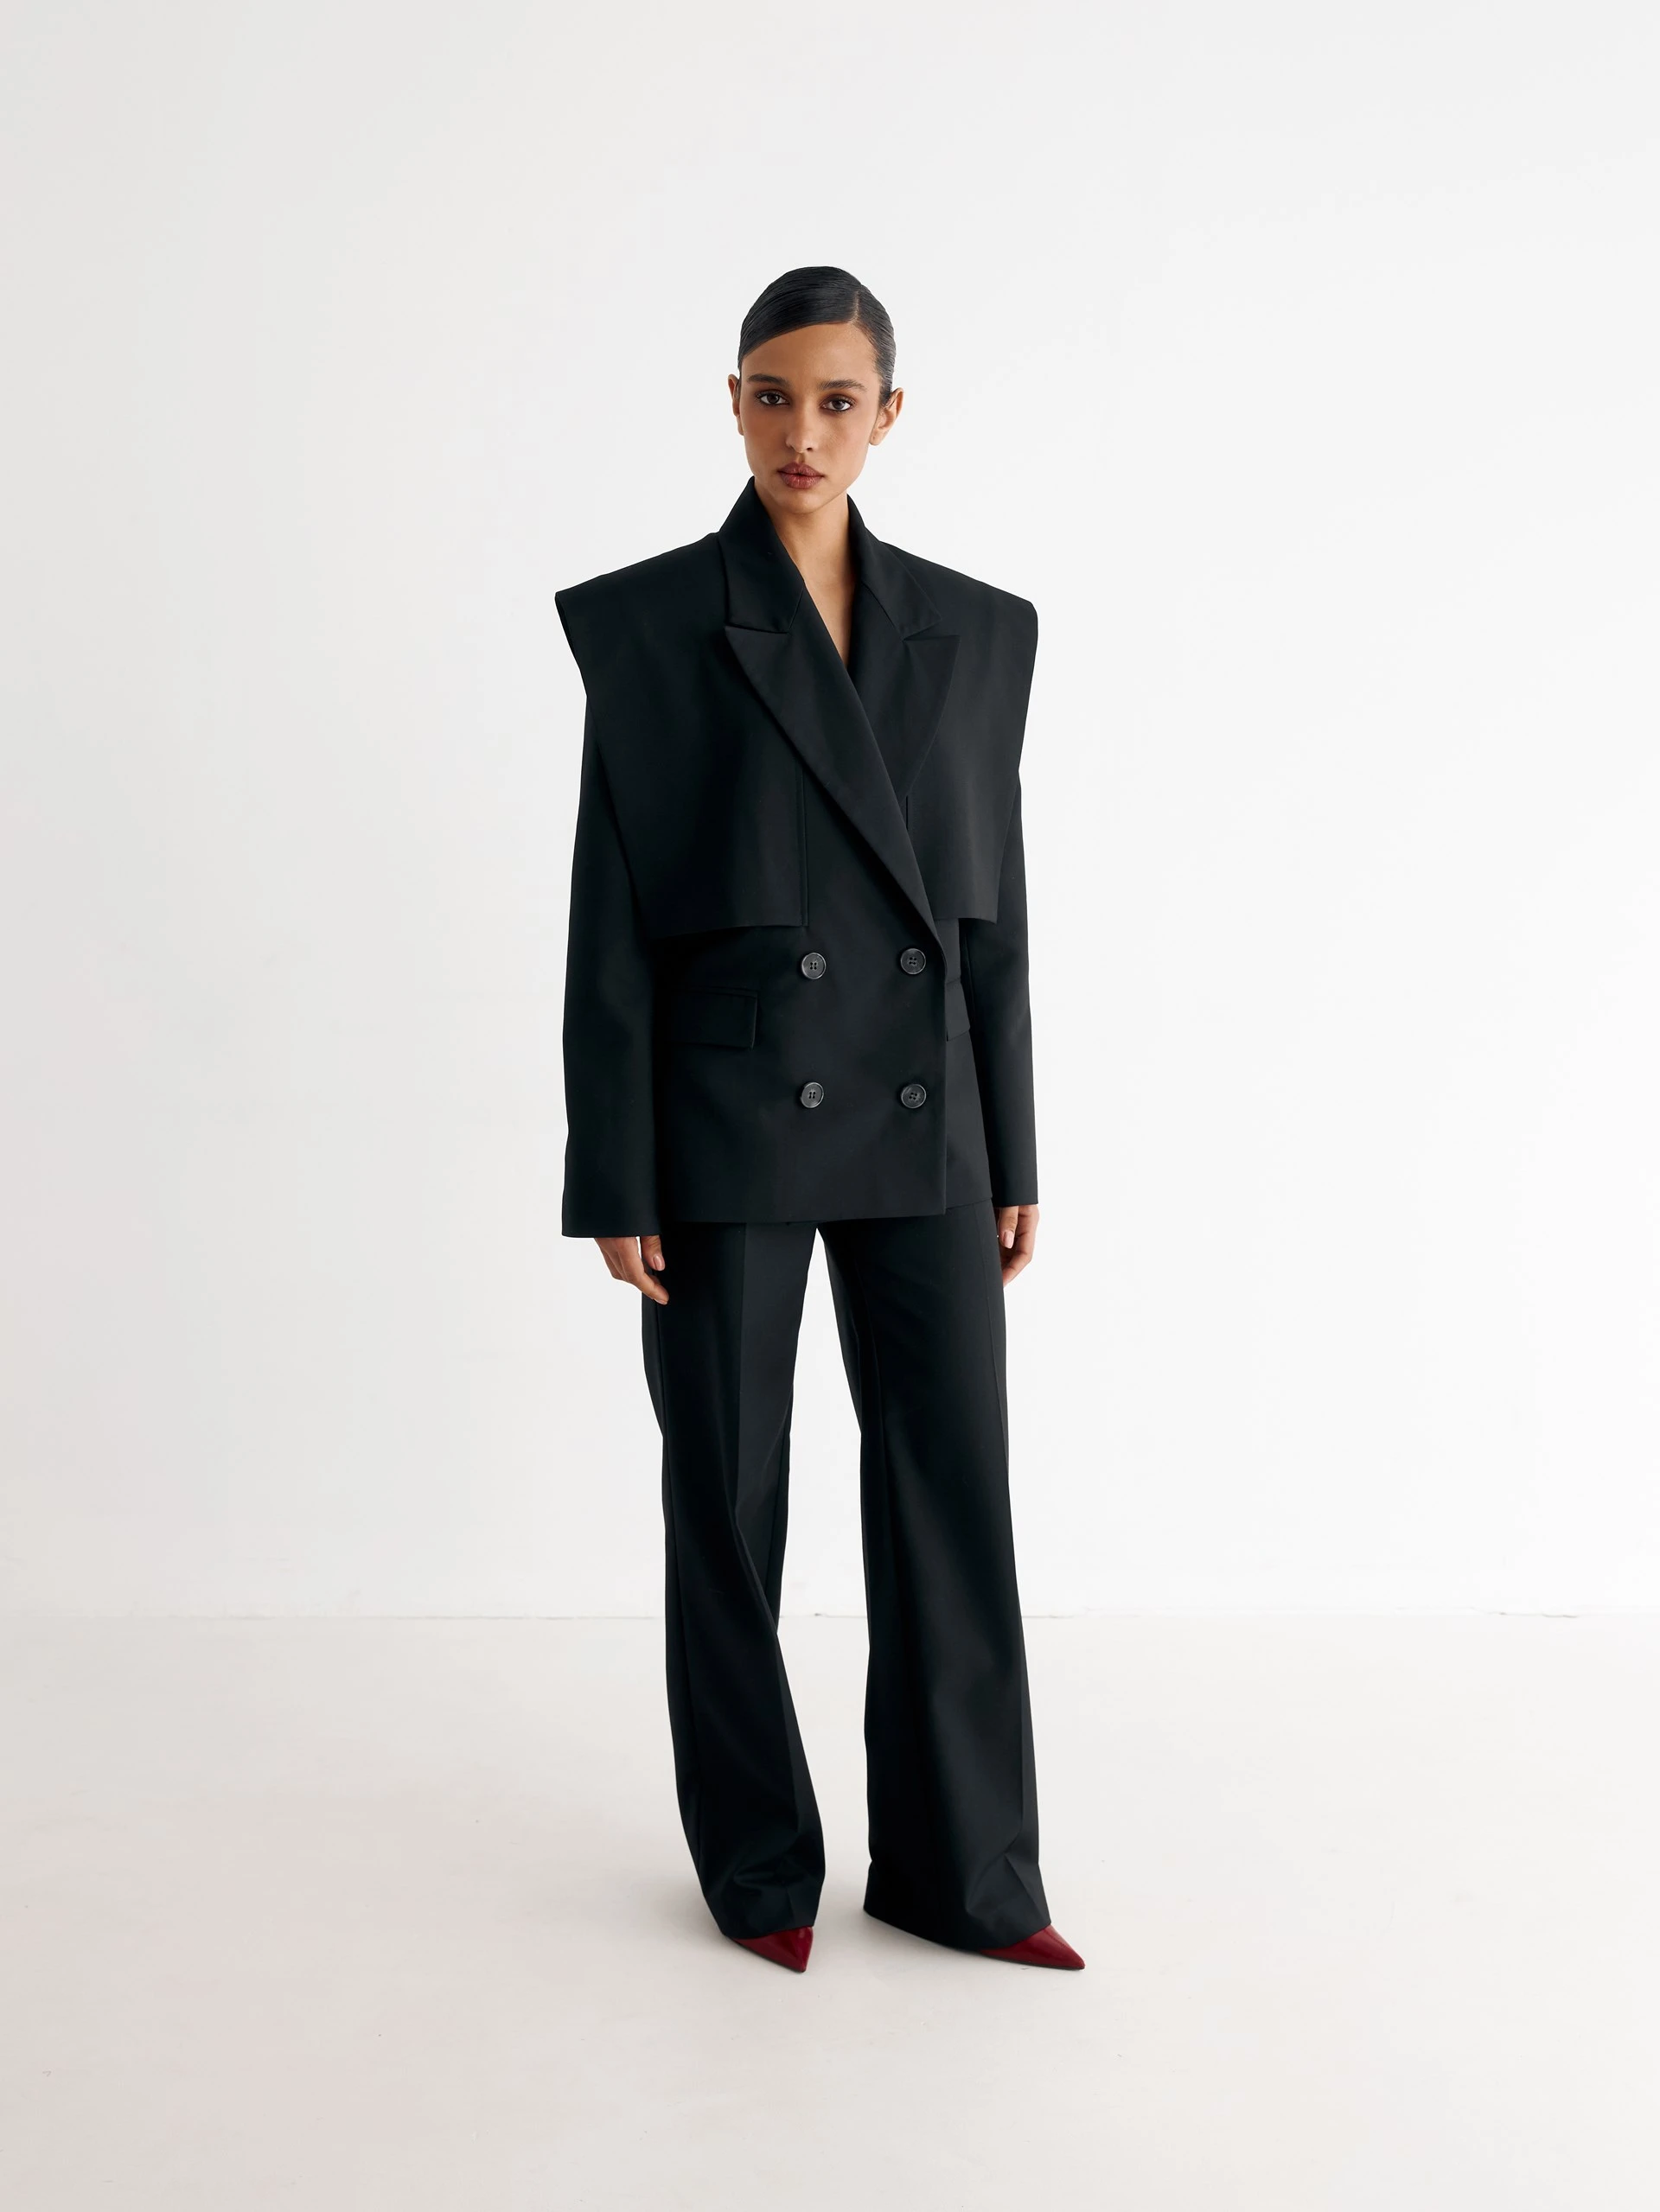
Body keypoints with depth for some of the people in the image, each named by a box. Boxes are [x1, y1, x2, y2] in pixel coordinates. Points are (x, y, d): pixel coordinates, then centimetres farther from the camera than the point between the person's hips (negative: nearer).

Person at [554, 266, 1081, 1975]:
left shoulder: (974, 629, 8)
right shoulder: (648, 621, -2)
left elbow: (992, 908, 9)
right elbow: (613, 914, -5)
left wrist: (1012, 1159, 7)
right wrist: (615, 1177, -8)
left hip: (919, 1122, 3)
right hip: (728, 1118, -3)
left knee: (955, 1484, 5)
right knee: (730, 1495, 6)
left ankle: (961, 1870, 21)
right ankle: (760, 1864, 25)